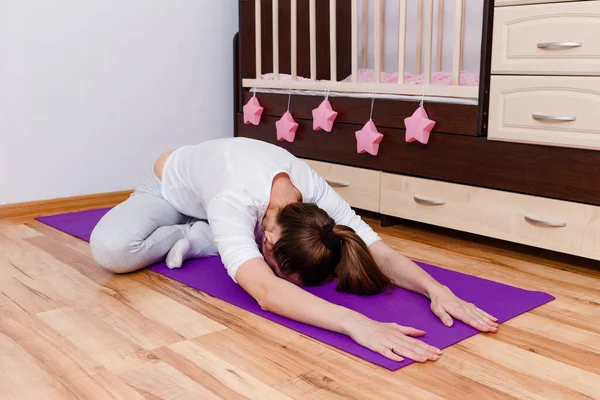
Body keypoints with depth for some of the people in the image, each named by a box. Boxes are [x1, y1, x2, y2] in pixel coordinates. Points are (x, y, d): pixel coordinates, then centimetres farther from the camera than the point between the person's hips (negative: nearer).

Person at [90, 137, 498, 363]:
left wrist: (437, 288, -55)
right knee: (110, 247, -33)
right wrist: (357, 323, -76)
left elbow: (380, 252, -37)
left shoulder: (315, 190, -33)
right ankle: (193, 235, -7)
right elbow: (266, 292, -63)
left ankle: (199, 239, 0)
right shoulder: (234, 202, -48)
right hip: (172, 188, -4)